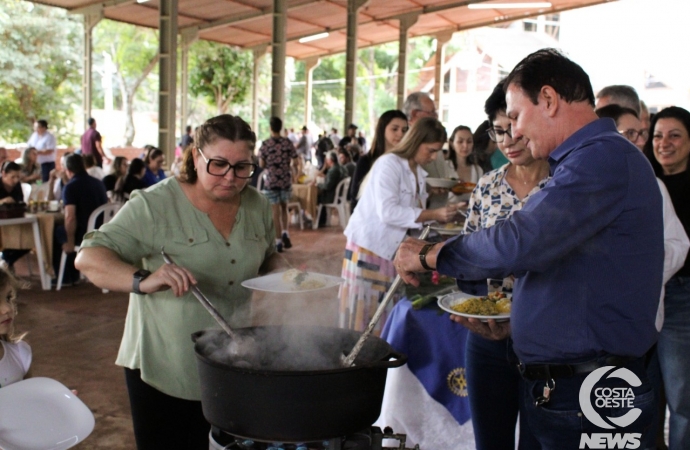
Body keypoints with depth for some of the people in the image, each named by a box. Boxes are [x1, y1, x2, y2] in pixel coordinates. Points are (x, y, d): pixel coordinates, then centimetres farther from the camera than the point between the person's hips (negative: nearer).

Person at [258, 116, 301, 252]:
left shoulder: (265, 144, -8)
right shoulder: (288, 143, -3)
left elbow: (261, 164, -7)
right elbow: (296, 162, -4)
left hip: (271, 181, -2)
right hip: (286, 180, 2)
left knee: (276, 211, 3)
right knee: (284, 208, 21)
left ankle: (278, 241, 4)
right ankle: (285, 233, 5)